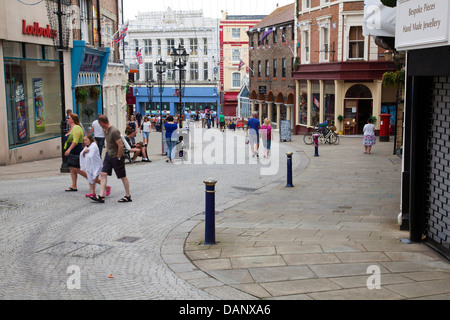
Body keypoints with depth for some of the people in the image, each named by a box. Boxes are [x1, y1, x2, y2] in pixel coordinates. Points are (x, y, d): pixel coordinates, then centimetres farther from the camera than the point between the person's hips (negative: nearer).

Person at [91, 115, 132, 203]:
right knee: (103, 174, 0)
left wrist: (118, 158, -17)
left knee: (123, 177, 4)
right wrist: (107, 152, 16)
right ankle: (101, 196, 1)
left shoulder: (114, 131, -23)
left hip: (116, 157, -9)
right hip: (108, 155, 9)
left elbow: (121, 146, -24)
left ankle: (128, 196, 16)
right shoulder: (106, 130, 7)